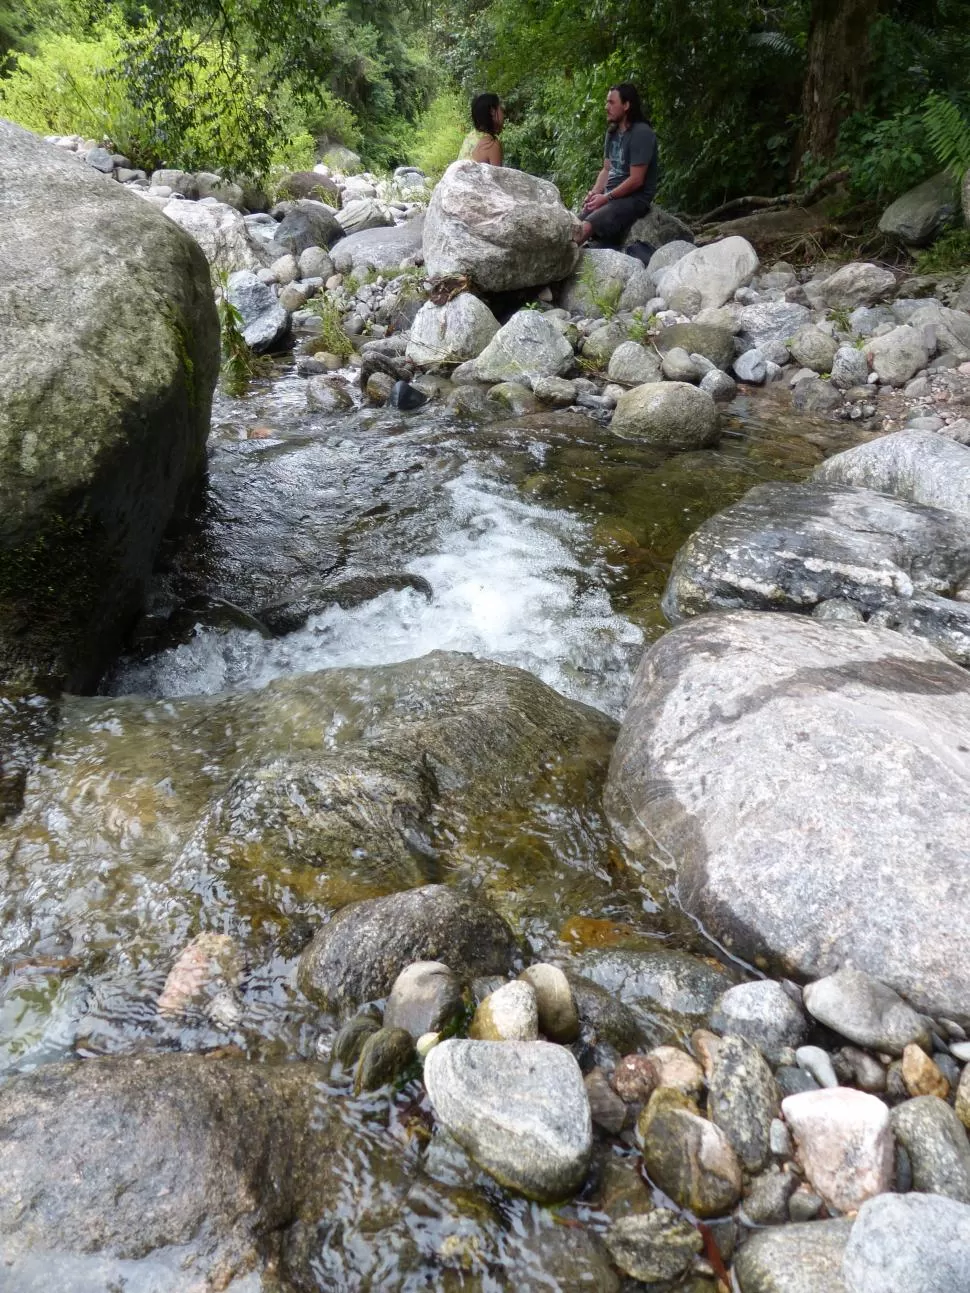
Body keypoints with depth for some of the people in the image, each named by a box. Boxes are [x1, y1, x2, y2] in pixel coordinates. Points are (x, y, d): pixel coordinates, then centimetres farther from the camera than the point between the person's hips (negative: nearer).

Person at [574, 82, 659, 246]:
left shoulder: (641, 133, -12)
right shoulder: (612, 132, 14)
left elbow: (636, 180, -17)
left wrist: (606, 198, -14)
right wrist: (594, 192, -1)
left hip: (634, 198, -8)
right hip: (610, 195, 8)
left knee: (585, 228, -30)